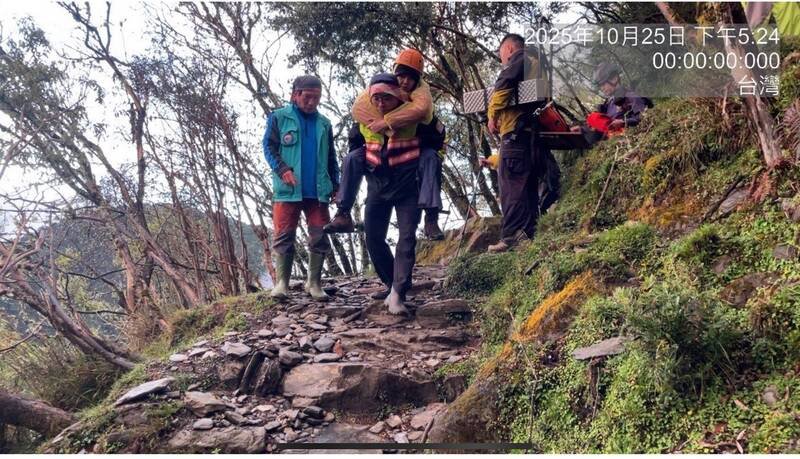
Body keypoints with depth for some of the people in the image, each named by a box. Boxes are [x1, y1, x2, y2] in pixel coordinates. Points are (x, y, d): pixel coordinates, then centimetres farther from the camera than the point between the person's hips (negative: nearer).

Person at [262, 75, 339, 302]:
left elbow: (331, 157, 20)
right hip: (287, 190, -3)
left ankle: (314, 282, 11)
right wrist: (282, 169, -16)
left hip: (317, 190, 3)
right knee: (284, 236, -1)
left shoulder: (324, 123, 16)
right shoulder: (279, 117, 4)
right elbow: (269, 147, -1)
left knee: (320, 237, 1)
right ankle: (282, 282, 7)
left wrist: (335, 184, 12)